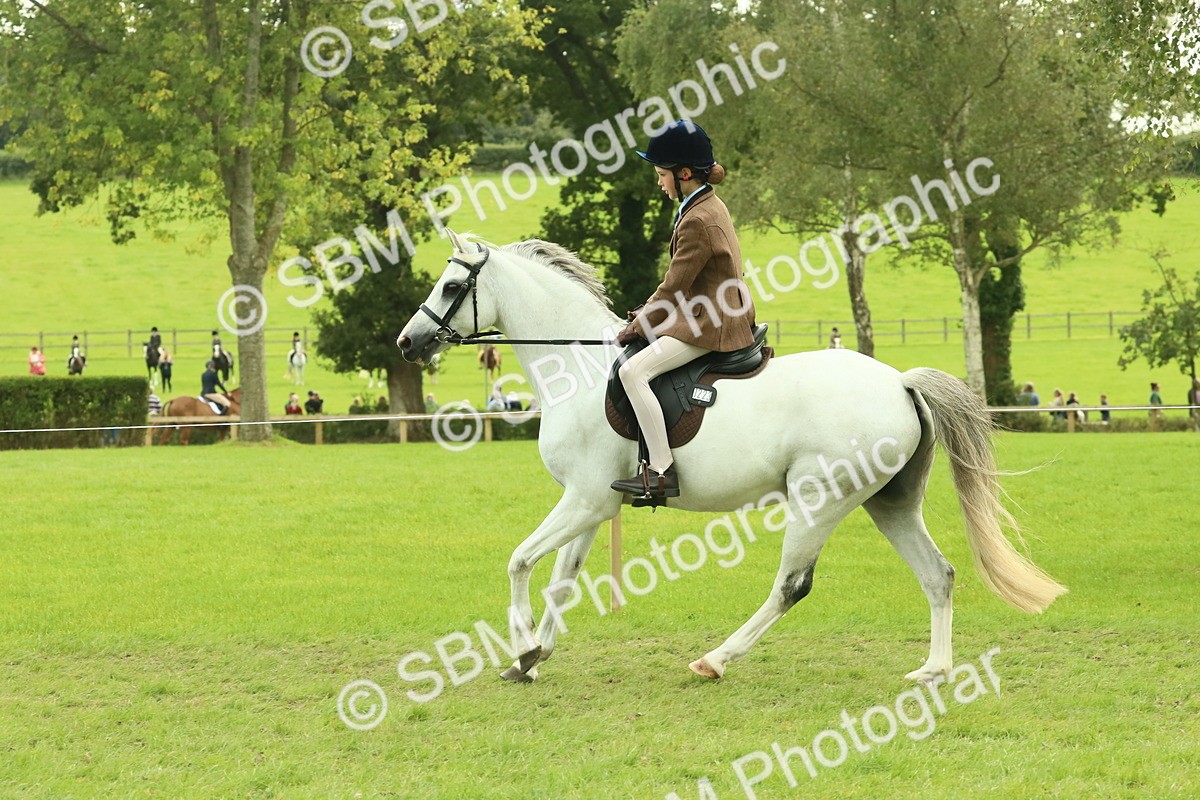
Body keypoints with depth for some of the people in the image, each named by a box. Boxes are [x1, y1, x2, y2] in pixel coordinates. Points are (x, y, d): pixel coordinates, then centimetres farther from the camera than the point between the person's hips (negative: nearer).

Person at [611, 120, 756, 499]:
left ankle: (661, 472, -23)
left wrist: (639, 324, -5)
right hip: (720, 315, 11)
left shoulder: (698, 221, -21)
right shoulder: (710, 206, 12)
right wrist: (649, 312, 14)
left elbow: (674, 286, -17)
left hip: (710, 326, -11)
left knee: (633, 371, -22)